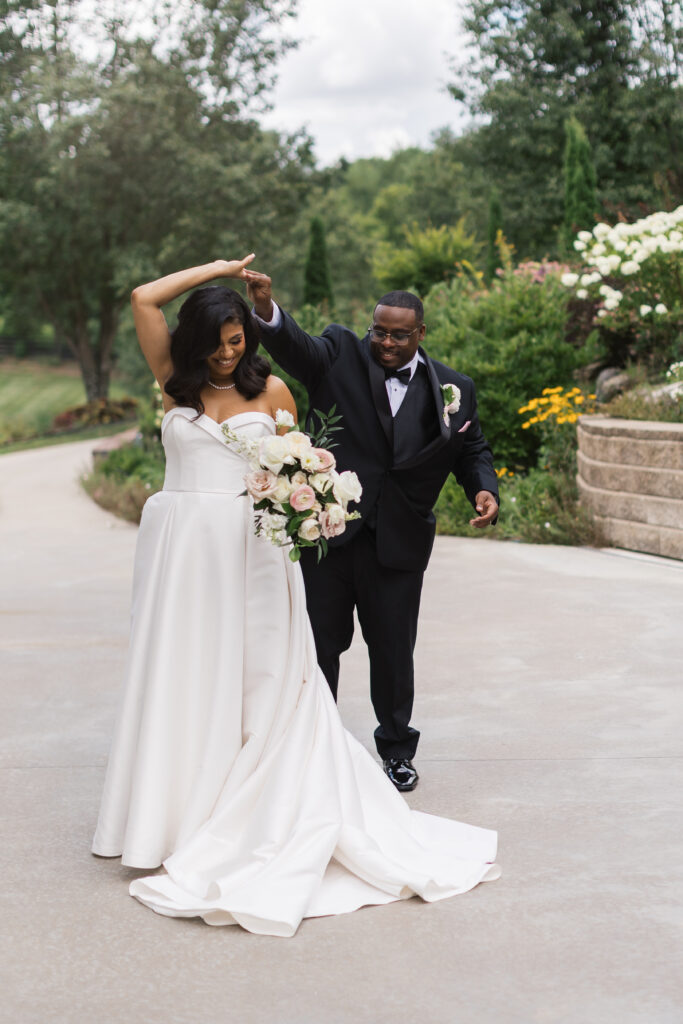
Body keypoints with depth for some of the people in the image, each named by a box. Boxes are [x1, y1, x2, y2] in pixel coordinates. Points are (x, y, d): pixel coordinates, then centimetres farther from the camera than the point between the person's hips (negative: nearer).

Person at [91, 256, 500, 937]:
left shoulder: (271, 390, 7)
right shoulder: (176, 382, 7)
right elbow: (143, 299, 1)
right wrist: (219, 269, 6)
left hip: (249, 544, 0)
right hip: (182, 542, 1)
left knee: (260, 676, -2)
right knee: (181, 674, 5)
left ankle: (243, 814, 5)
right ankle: (174, 810, 16)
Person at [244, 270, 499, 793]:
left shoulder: (452, 388, 3)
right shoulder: (341, 354, -2)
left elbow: (472, 451, 12)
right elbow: (296, 347, -20)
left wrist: (485, 490, -9)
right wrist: (267, 311, -41)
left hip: (398, 543, 1)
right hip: (326, 531, 0)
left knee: (394, 648, 12)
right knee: (319, 644, 11)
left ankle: (397, 747, 32)